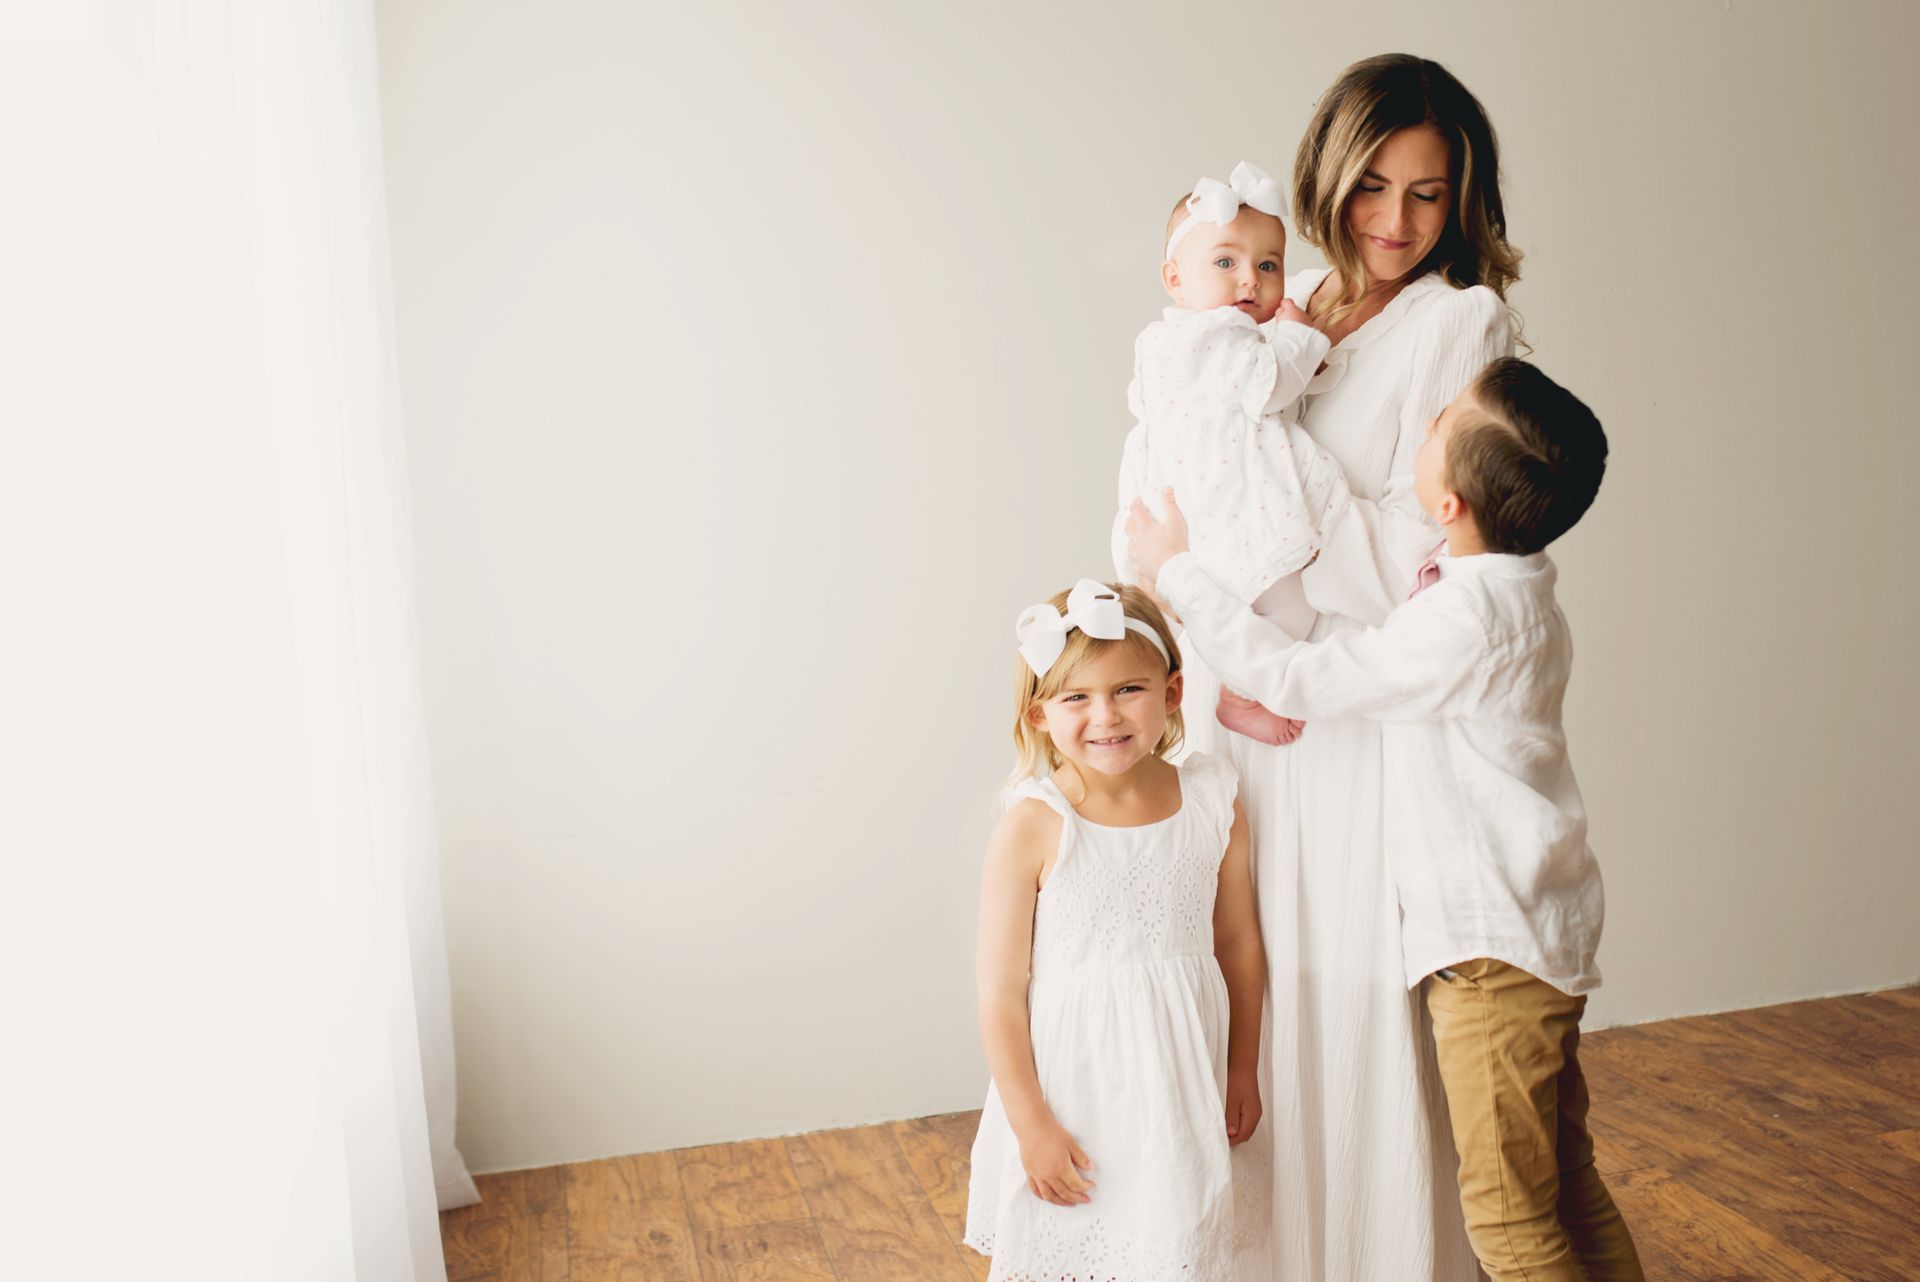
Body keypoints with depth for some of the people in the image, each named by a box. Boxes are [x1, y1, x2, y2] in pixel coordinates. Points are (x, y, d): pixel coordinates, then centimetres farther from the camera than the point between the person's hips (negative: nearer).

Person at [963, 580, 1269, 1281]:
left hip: (1184, 1091, 3)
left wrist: (1243, 1073, 13)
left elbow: (1238, 945, 8)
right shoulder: (1033, 827, -16)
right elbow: (1001, 994, -12)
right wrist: (1031, 1124, -10)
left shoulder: (1213, 803, -4)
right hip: (1071, 1095, -3)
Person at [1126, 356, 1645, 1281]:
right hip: (1539, 930, 10)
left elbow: (1296, 678, -19)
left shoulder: (1466, 618, -25)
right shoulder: (1508, 582, 6)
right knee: (1564, 1186, 20)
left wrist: (1178, 572, -10)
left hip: (1495, 946, -10)